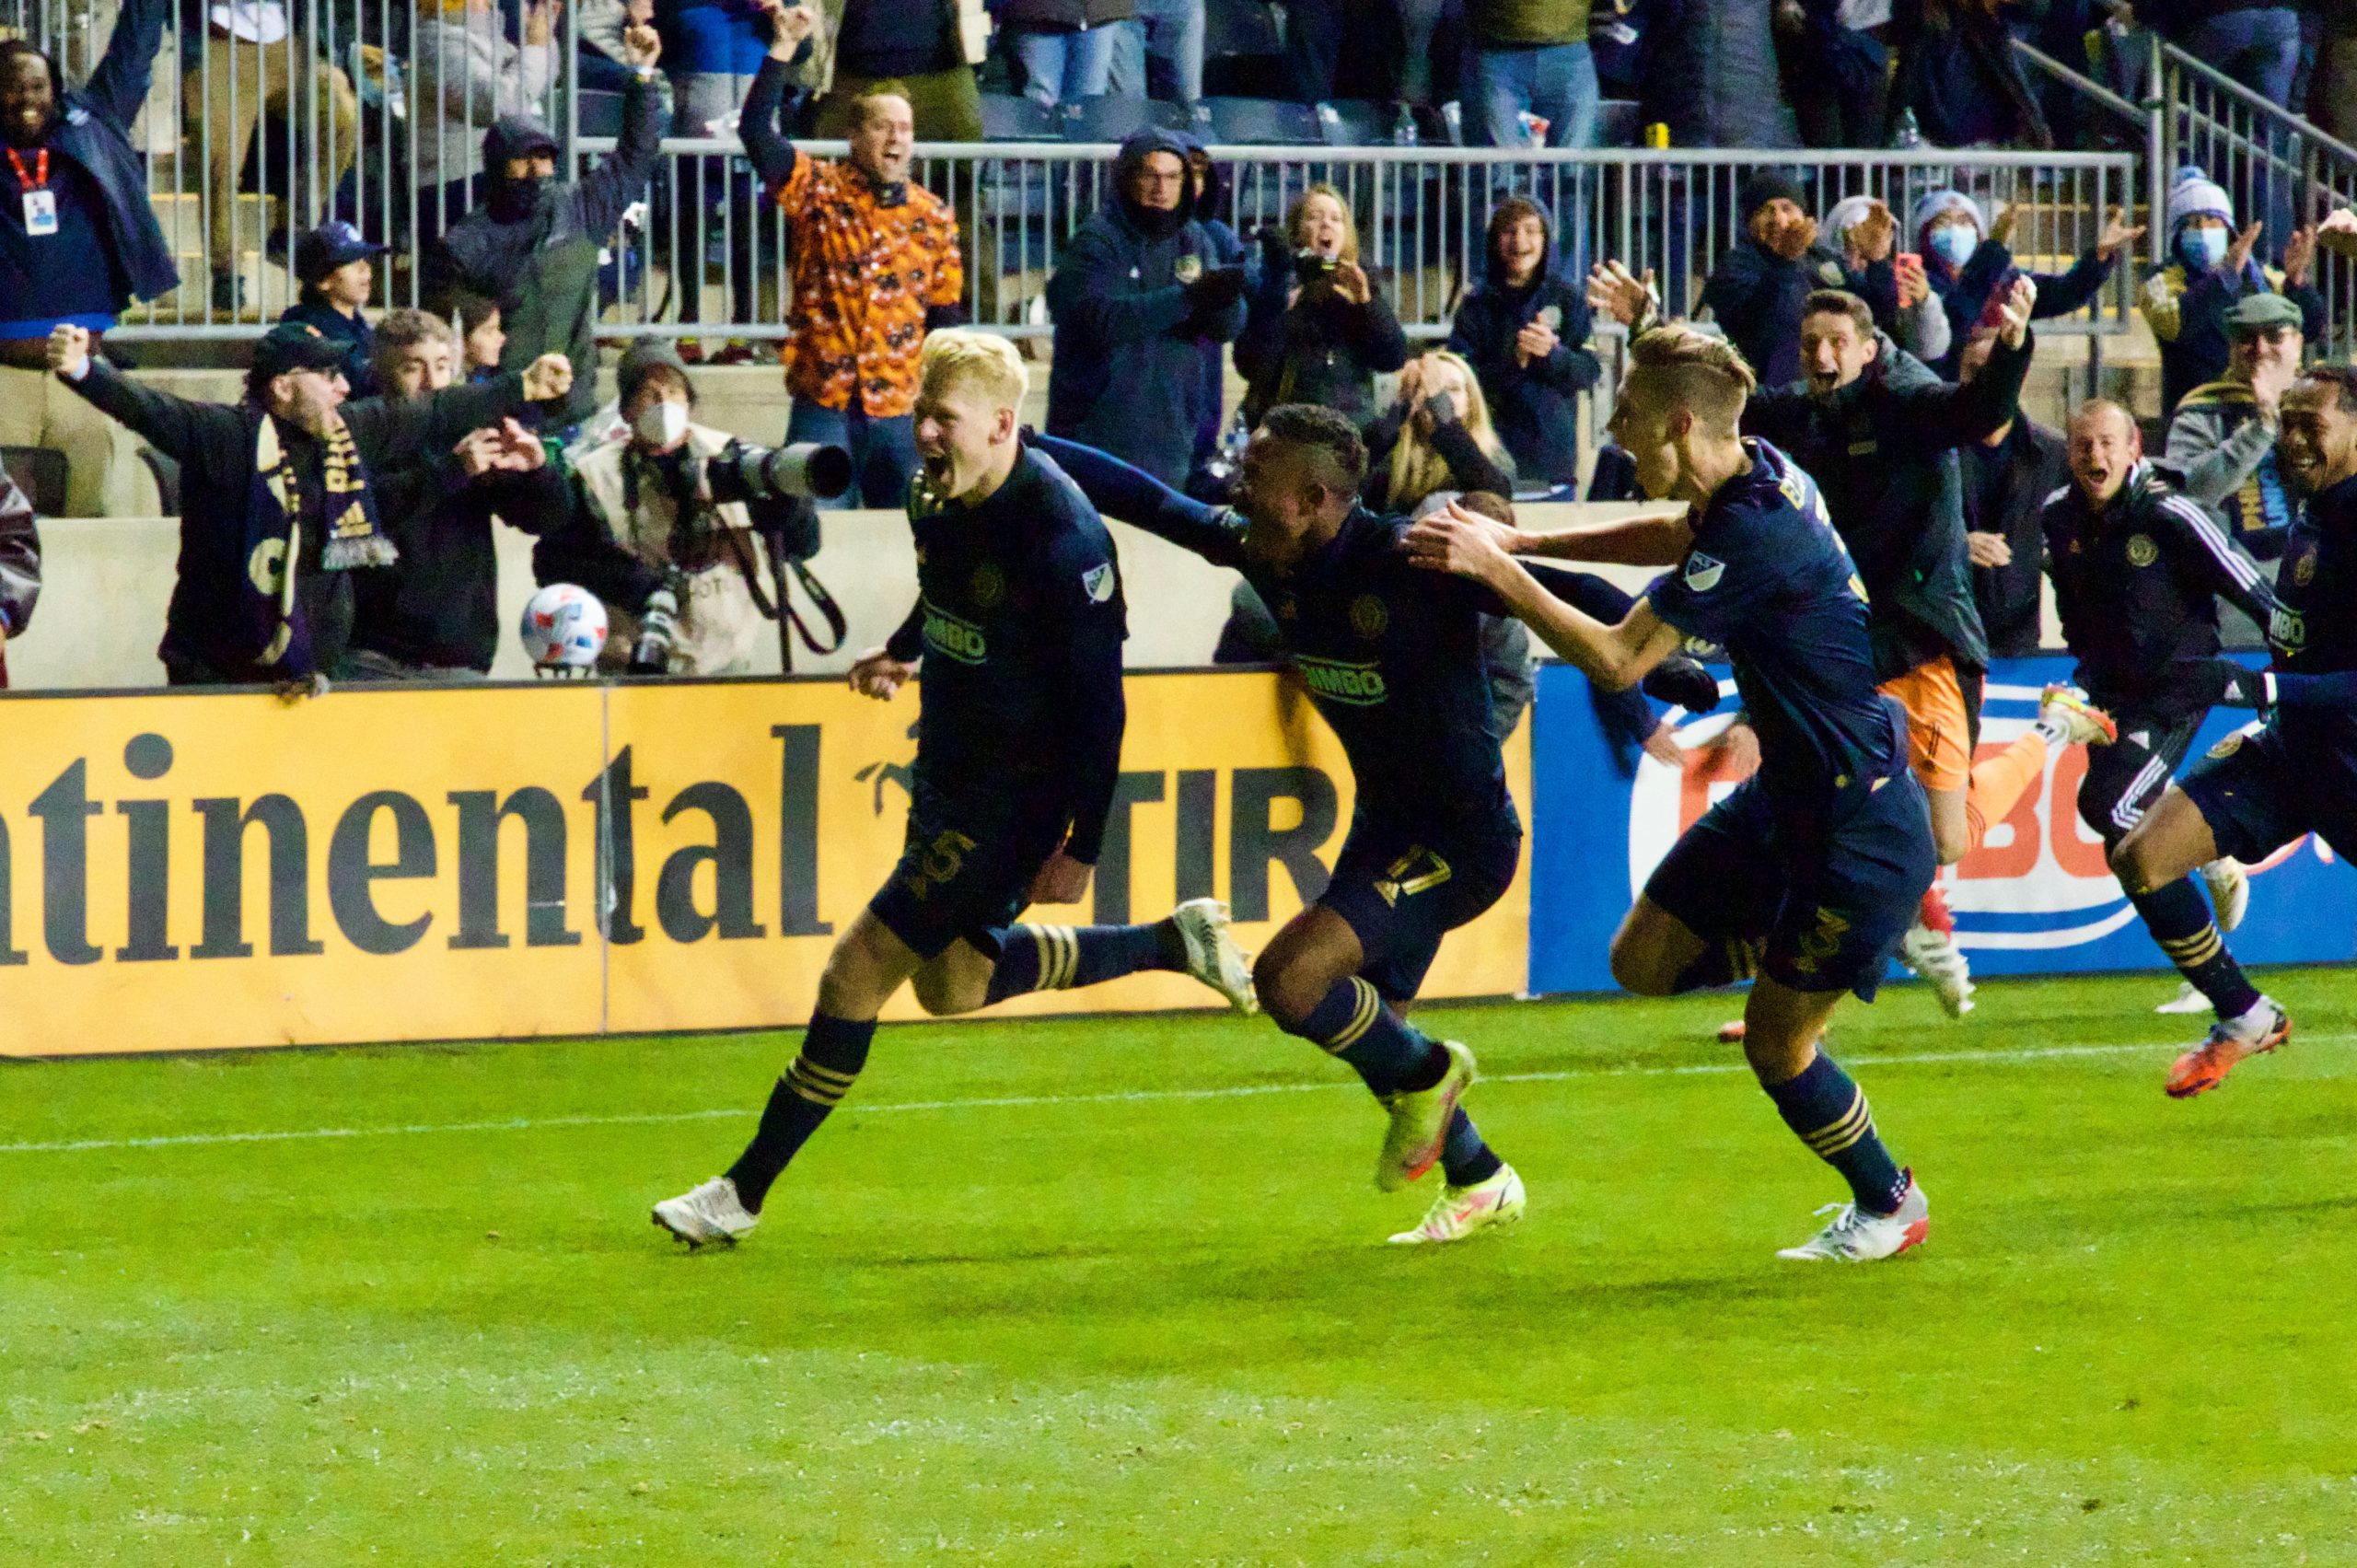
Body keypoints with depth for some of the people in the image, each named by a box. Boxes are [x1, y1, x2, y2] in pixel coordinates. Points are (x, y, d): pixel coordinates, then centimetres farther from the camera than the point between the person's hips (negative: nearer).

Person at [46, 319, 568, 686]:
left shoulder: (355, 432, 10)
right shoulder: (226, 436, -10)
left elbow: (438, 417, 23)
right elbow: (148, 409, -22)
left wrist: (525, 388, 32)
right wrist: (82, 372, -40)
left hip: (310, 672, 6)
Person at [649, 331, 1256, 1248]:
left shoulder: (1059, 535, -26)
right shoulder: (939, 496, -1)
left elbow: (1099, 698, -22)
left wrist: (1081, 846, -22)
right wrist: (904, 653, 12)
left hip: (1015, 794, -10)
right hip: (947, 767, 10)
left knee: (859, 970, -9)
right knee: (949, 985, 20)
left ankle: (744, 1193, 0)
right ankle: (1173, 944, 32)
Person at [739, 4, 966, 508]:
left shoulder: (932, 216, 8)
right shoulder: (818, 191, 1)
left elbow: (945, 315, 13)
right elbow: (756, 130, -12)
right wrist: (783, 50, -19)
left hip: (899, 410, 3)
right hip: (823, 404, -3)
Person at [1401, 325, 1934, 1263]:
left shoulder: (1756, 532, -29)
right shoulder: (1758, 476, -1)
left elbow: (1616, 658, -26)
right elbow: (1679, 539, 23)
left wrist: (1495, 569, -18)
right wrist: (1525, 542, 13)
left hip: (1857, 824, -9)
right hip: (1786, 796, 9)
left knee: (1775, 1045, 2)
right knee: (1646, 960, 10)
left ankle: (1890, 1206, 23)